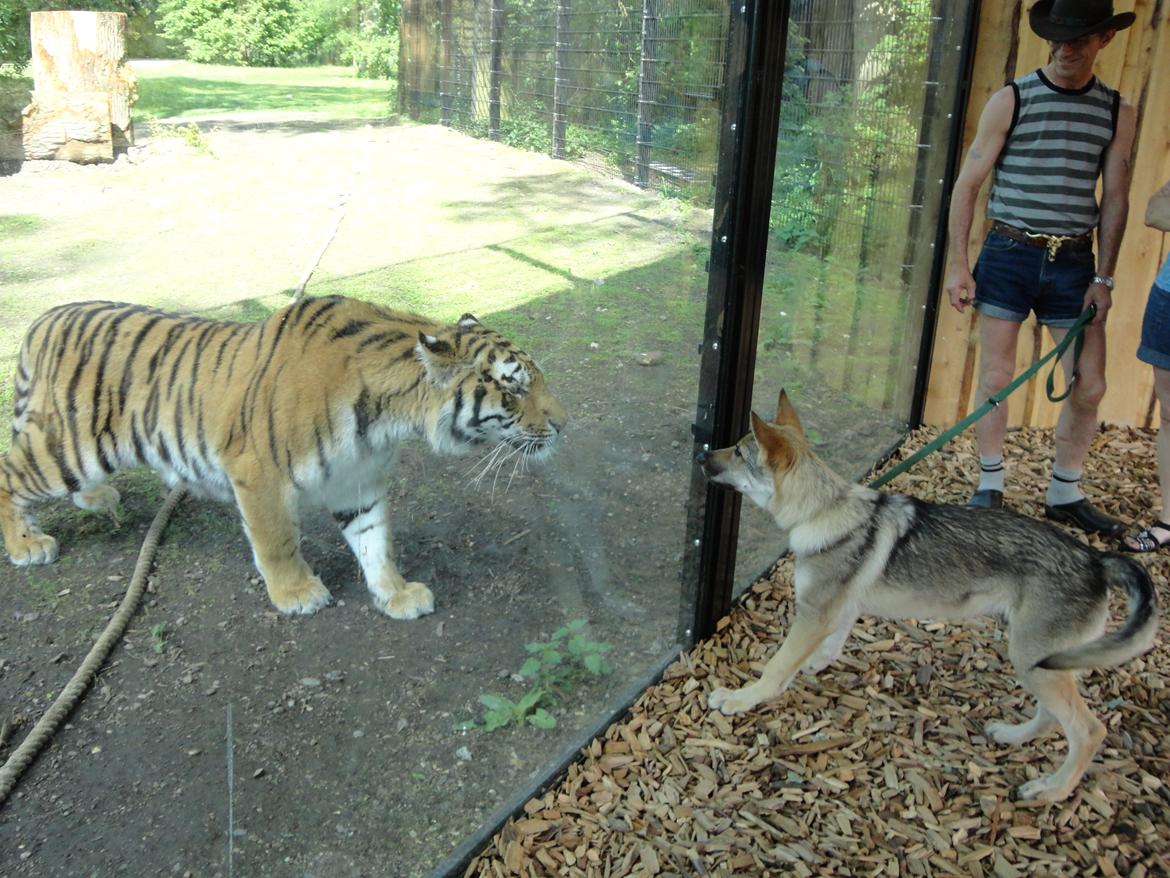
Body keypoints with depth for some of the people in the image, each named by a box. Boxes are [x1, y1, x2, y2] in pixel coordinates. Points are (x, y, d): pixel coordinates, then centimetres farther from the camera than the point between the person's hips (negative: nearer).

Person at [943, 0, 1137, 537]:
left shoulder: (1117, 111, 7)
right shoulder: (1012, 100, -2)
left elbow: (1114, 199, 8)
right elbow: (967, 184, -3)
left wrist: (1104, 277, 2)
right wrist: (958, 265, -8)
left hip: (1073, 262, 3)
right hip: (1009, 255, -3)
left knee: (1089, 385, 3)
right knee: (996, 378, 2)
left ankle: (1065, 493, 20)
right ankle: (990, 487, 18)